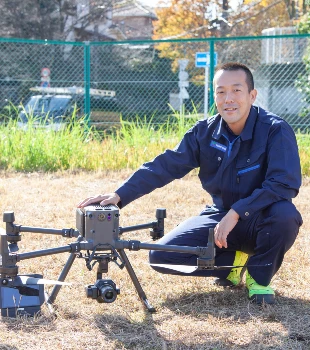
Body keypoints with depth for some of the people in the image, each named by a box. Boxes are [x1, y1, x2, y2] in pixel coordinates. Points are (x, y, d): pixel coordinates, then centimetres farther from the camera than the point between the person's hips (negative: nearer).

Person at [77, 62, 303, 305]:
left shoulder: (276, 130, -19)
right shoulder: (205, 132, -6)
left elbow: (285, 183, -28)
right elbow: (164, 166, -9)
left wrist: (237, 212, -32)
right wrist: (119, 196, -20)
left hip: (260, 219, -3)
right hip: (220, 216, 4)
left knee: (284, 214, -38)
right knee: (162, 255, -12)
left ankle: (259, 276, -7)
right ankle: (237, 264, 7)